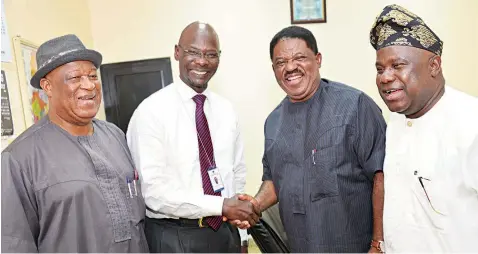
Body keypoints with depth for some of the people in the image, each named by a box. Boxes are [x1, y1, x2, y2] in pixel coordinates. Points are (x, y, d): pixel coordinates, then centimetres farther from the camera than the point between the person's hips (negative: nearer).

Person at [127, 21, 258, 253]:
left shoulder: (226, 110, 2)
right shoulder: (151, 111, -15)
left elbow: (238, 173, 7)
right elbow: (153, 190, -20)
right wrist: (221, 205, -22)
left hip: (225, 232, 5)